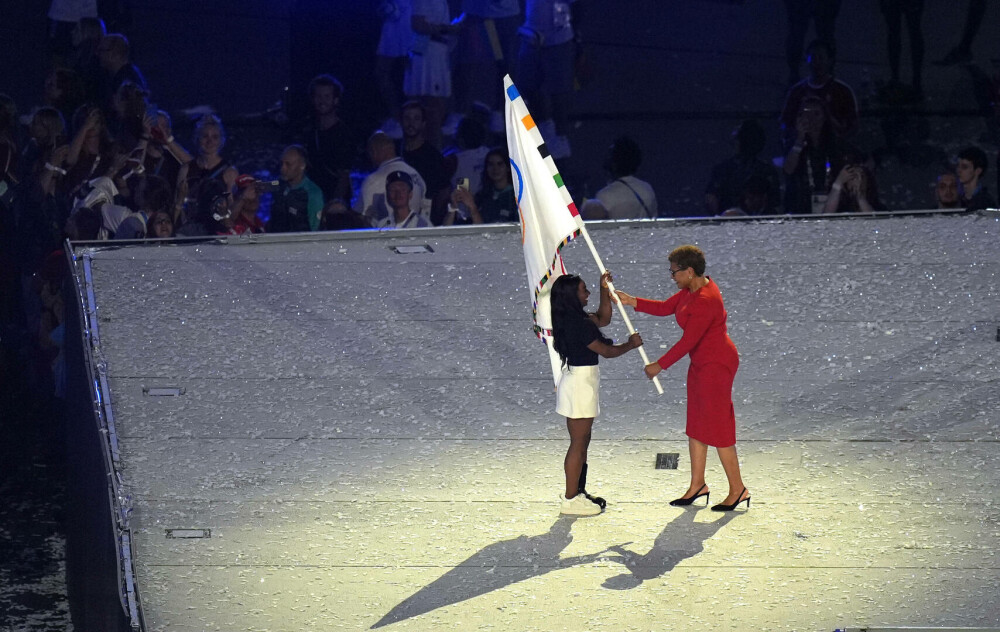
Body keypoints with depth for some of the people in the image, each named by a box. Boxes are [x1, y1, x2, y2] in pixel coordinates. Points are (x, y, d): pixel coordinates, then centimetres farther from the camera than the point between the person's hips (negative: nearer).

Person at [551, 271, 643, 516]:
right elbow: (606, 351, -15)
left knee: (582, 441, 17)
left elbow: (603, 319, 23)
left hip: (579, 381, 10)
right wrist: (631, 344, 1)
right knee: (579, 443, -4)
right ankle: (571, 500, 1)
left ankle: (578, 492, 25)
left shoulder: (573, 319, 7)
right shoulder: (577, 323, -22)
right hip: (580, 383, -10)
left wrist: (605, 290, 13)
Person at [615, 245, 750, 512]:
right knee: (696, 425, 16)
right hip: (701, 364, 11)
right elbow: (666, 308, 14)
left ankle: (738, 489, 5)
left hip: (717, 366, -11)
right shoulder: (693, 289, 4)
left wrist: (660, 365, -18)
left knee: (717, 428, -4)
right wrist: (631, 301, 5)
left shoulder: (706, 301, -27)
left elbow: (688, 341, -25)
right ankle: (697, 485, 26)